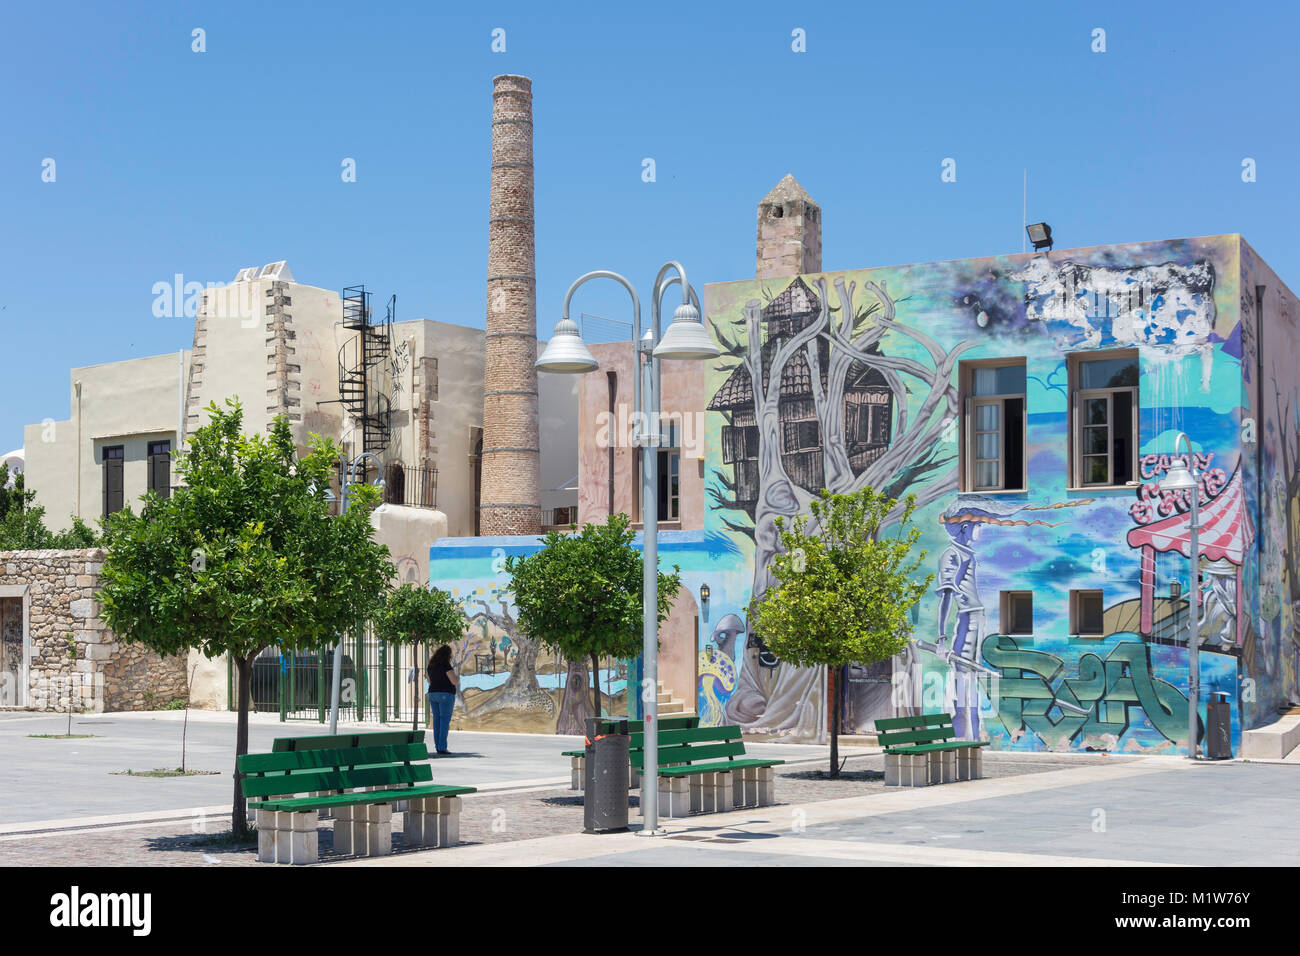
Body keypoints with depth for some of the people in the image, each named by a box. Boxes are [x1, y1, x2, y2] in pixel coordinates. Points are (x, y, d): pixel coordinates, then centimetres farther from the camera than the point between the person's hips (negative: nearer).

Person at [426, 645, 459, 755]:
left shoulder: (431, 665, 9)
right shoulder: (446, 665, -14)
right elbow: (454, 681, -16)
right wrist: (458, 678, 7)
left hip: (433, 694, 7)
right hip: (446, 694, -7)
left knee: (437, 720, 10)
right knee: (445, 721, -5)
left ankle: (437, 746, 11)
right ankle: (442, 747, -9)